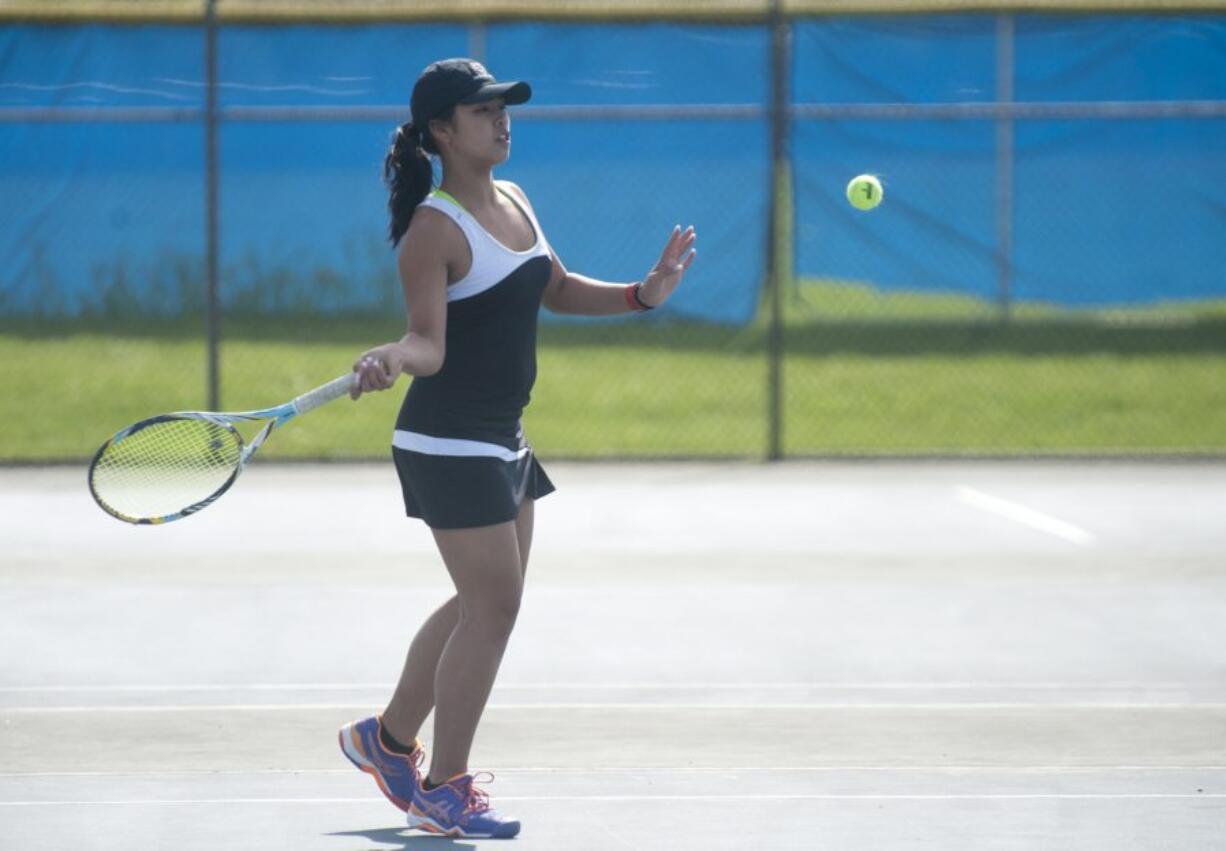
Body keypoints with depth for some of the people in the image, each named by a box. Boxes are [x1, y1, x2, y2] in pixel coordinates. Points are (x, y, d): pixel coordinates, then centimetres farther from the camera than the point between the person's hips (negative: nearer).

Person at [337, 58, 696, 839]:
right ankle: (444, 791, 1)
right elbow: (431, 342, -24)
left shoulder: (514, 202, 8)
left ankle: (389, 738, 33)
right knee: (493, 607, -9)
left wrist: (643, 294, 10)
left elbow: (557, 289, 22)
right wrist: (394, 359, -46)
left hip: (501, 441, 9)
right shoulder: (433, 230, -18)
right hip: (450, 445, -9)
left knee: (486, 605, 17)